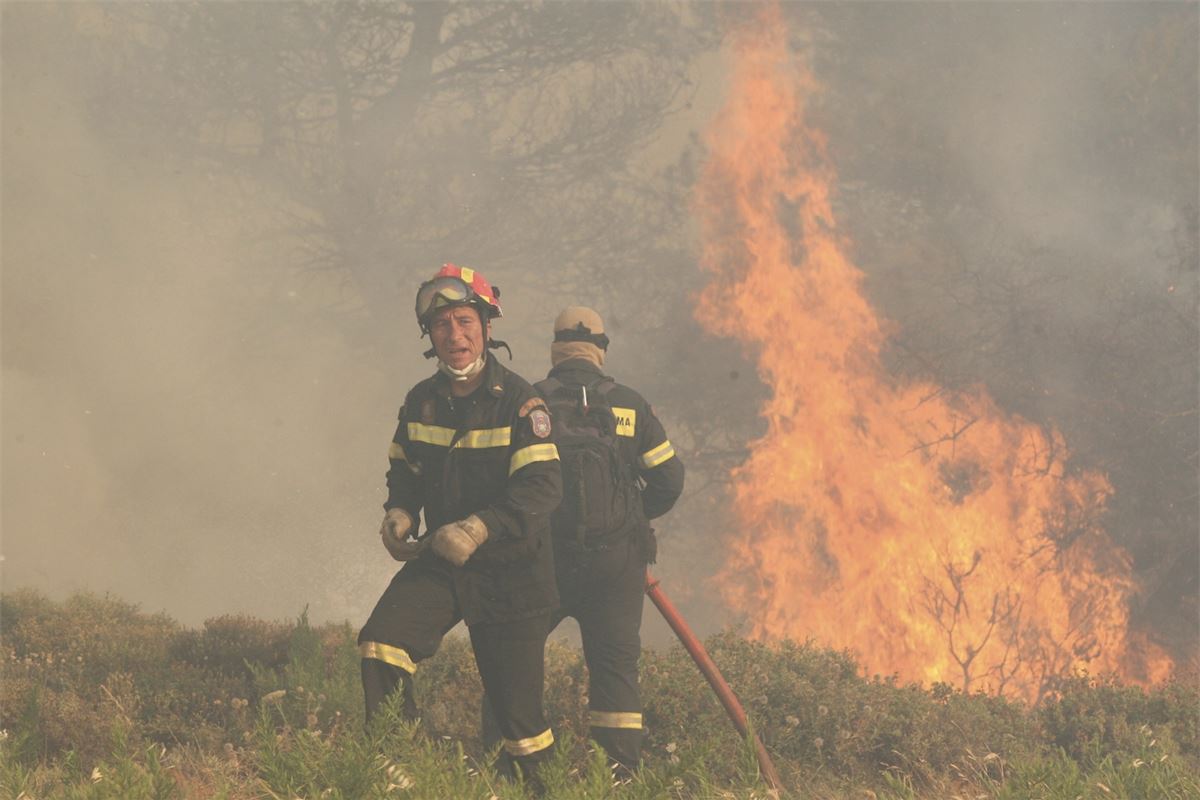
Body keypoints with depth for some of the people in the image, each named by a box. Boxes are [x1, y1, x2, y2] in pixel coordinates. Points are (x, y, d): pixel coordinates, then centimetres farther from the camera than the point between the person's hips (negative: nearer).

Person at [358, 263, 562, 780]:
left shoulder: (519, 402, -13)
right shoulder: (420, 402, 4)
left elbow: (541, 486, -22)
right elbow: (404, 472, 18)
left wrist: (479, 528, -35)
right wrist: (398, 514, -5)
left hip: (509, 571, -4)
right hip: (439, 562, 4)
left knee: (517, 706, -1)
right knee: (381, 643, -19)